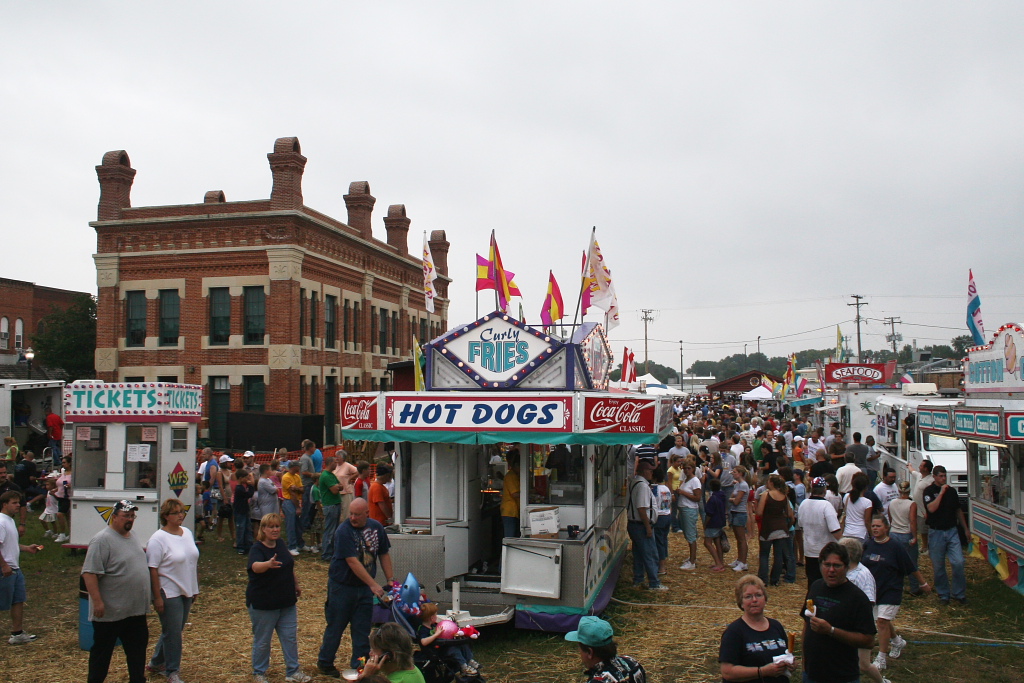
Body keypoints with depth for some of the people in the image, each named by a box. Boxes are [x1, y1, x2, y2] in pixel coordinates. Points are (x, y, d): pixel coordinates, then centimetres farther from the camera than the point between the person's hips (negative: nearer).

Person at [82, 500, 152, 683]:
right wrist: (97, 601, -25)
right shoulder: (102, 540, -18)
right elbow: (89, 573, -22)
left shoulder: (132, 537, 10)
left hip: (136, 610, 8)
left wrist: (147, 598, 20)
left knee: (138, 648, 16)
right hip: (110, 612, -8)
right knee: (102, 651, 8)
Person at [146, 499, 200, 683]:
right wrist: (157, 597, -19)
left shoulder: (187, 533, 7)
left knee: (175, 631, 17)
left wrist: (195, 588, 15)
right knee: (172, 633, 1)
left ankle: (156, 663, 36)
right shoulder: (158, 539, -15)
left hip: (186, 592, 7)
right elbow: (152, 569, -17)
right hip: (169, 593, -7)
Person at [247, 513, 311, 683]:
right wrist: (268, 564, -60)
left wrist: (296, 584, 22)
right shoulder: (257, 548, -18)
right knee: (262, 641, 7)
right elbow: (256, 566, -41)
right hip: (262, 603, -6)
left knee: (290, 637, 11)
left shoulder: (281, 544, 3)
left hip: (286, 602, 6)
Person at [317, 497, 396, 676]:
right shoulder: (344, 531, -20)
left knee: (362, 629, 9)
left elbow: (384, 554, 9)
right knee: (336, 626, 8)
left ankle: (359, 665, 22)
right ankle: (325, 662, 27)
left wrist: (391, 580, 5)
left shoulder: (376, 527, -2)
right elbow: (352, 562, -25)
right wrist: (374, 585, -27)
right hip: (342, 586, -4)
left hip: (365, 587, 5)